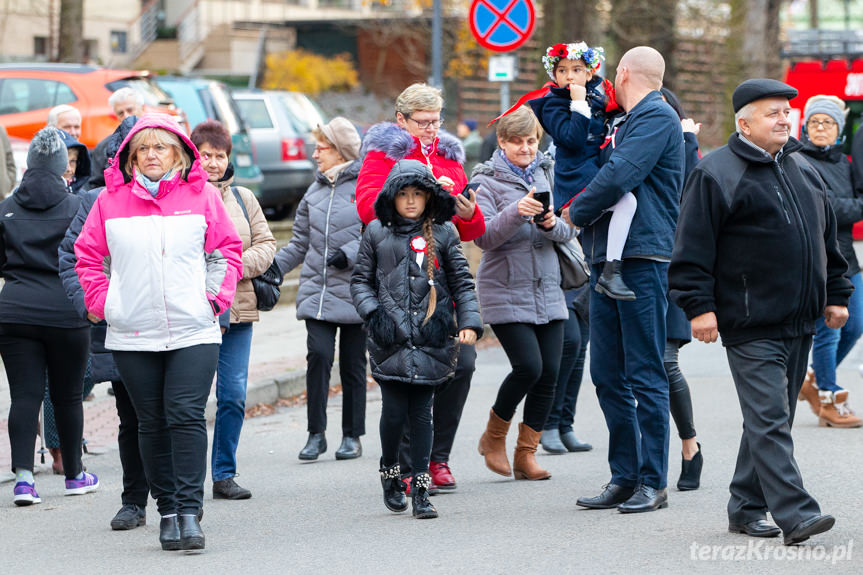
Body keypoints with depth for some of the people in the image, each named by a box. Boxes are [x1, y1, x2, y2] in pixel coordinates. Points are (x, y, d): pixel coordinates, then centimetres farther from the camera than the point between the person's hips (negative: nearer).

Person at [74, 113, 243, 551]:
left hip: (193, 331, -1)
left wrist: (214, 297, 0)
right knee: (152, 424, 6)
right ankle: (167, 510, 14)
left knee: (186, 416, -12)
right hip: (132, 335, 2)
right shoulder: (111, 200, 4)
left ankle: (189, 510, -12)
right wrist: (102, 303, 3)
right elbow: (87, 256, 12)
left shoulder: (202, 195, 4)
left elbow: (227, 251, 11)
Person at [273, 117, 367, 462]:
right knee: (319, 355, -10)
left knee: (352, 363, 4)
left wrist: (348, 254, -22)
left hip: (354, 292, -4)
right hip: (317, 290, 4)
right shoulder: (315, 191, 14)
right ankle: (316, 433, -3)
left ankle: (352, 436, 15)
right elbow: (300, 244, 19)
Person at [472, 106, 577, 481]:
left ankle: (526, 455, 10)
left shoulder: (547, 175, 10)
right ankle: (494, 436, 9)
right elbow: (483, 237, -15)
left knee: (550, 372, -1)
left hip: (547, 291, 5)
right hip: (505, 292, -5)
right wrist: (516, 213, -29)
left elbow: (569, 231, 7)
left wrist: (552, 224, -15)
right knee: (528, 366, -15)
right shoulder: (487, 181, -3)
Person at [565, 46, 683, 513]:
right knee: (608, 375, 8)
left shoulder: (657, 117, -7)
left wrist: (575, 213, -3)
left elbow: (619, 177, -16)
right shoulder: (627, 123, 24)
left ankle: (652, 483, -2)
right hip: (607, 259, 9)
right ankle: (624, 478, 13)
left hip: (643, 258, -9)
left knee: (645, 376, -6)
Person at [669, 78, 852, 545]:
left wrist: (836, 294, 21)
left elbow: (827, 238, 25)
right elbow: (693, 247, -8)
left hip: (799, 323, 8)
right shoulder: (716, 174, -5)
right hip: (751, 326, -7)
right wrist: (698, 305, -14)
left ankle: (746, 508, 20)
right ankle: (795, 514, -17)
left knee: (773, 419, 11)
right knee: (768, 420, -11)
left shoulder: (802, 170, 17)